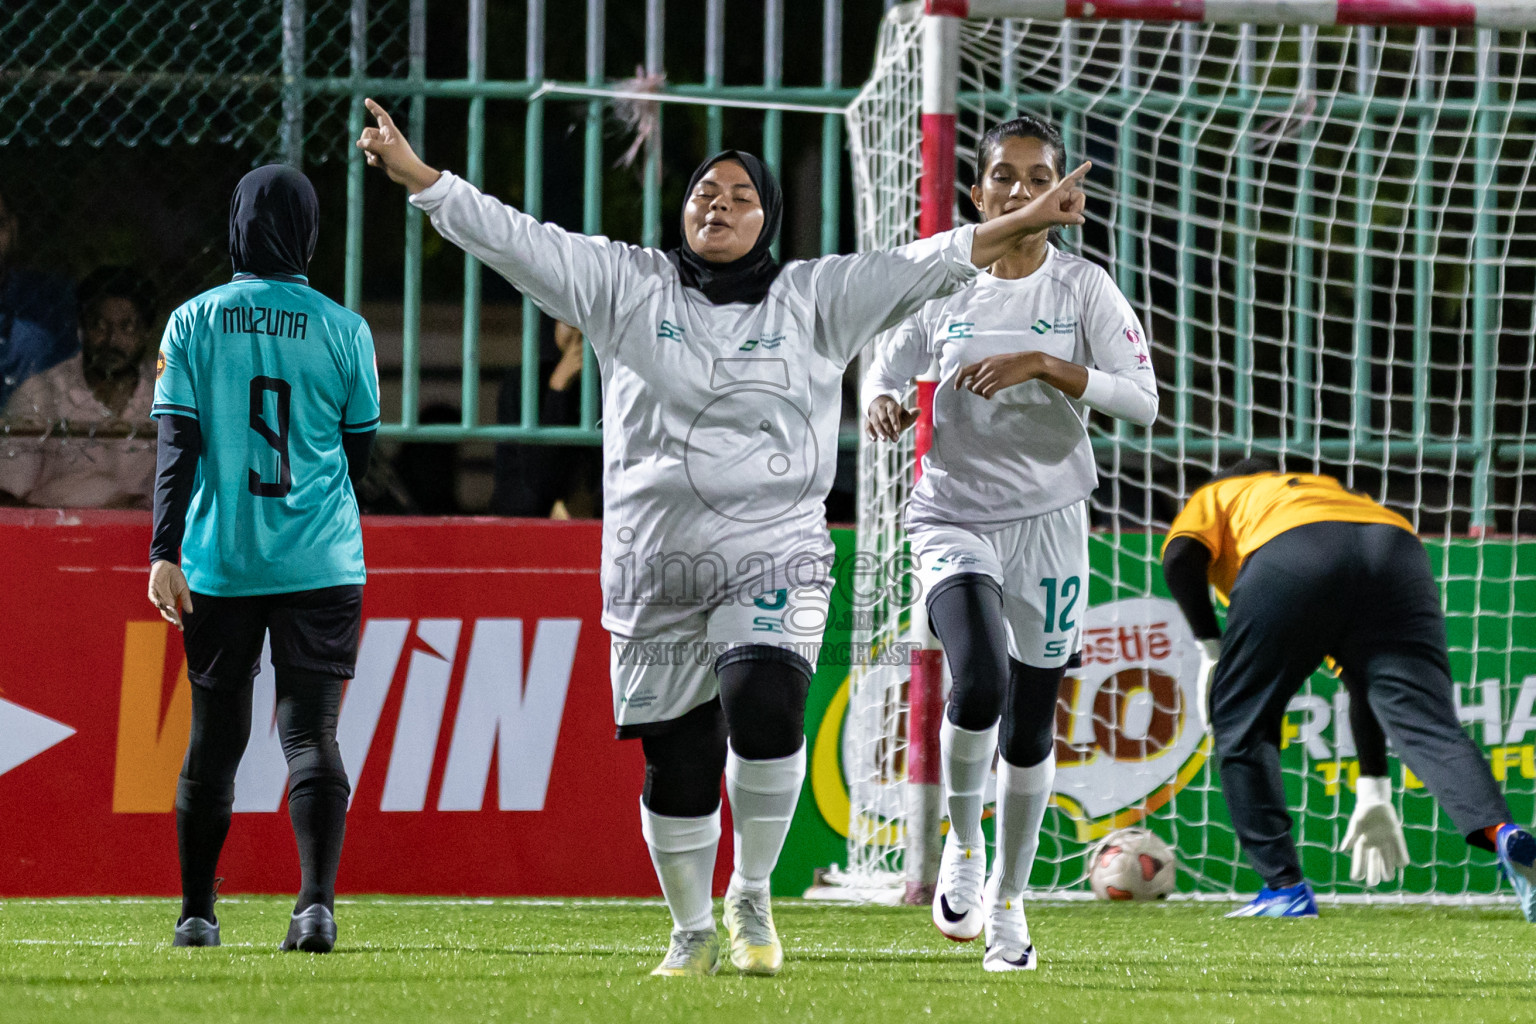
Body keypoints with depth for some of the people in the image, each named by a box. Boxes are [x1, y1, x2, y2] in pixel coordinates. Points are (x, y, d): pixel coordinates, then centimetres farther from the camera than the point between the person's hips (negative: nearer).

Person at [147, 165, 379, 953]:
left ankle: (196, 913, 16)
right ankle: (317, 901, -19)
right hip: (320, 563, -1)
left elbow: (177, 444, -5)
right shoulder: (343, 330, 0)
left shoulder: (194, 322, 0)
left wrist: (165, 552, -6)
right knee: (311, 733, -3)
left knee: (214, 739, 10)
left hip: (217, 563, 1)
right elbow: (361, 452, 8)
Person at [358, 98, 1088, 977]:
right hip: (654, 568, 1)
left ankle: (752, 897, -5)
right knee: (676, 762, 3)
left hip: (775, 564, -1)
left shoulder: (815, 299, 7)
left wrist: (1023, 224, -6)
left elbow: (924, 268, 3)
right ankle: (693, 934, 24)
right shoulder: (628, 286, 7)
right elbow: (517, 241, 3)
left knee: (765, 706, -26)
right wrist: (418, 177, -5)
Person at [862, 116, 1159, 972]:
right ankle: (964, 842, 1)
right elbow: (885, 367, 11)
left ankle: (1009, 901, 25)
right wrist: (882, 405, -13)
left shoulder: (1084, 287, -2)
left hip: (1047, 522, 0)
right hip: (953, 519, 0)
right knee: (980, 681, -25)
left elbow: (1143, 399, -11)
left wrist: (1047, 365, -24)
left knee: (1031, 724, 6)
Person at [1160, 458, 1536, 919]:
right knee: (1429, 725, -5)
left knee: (1241, 721, 12)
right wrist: (1373, 791, 41)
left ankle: (1285, 886, 6)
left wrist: (1211, 646, 14)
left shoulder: (1214, 497, 37)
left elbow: (1181, 556, 8)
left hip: (1292, 558, -4)